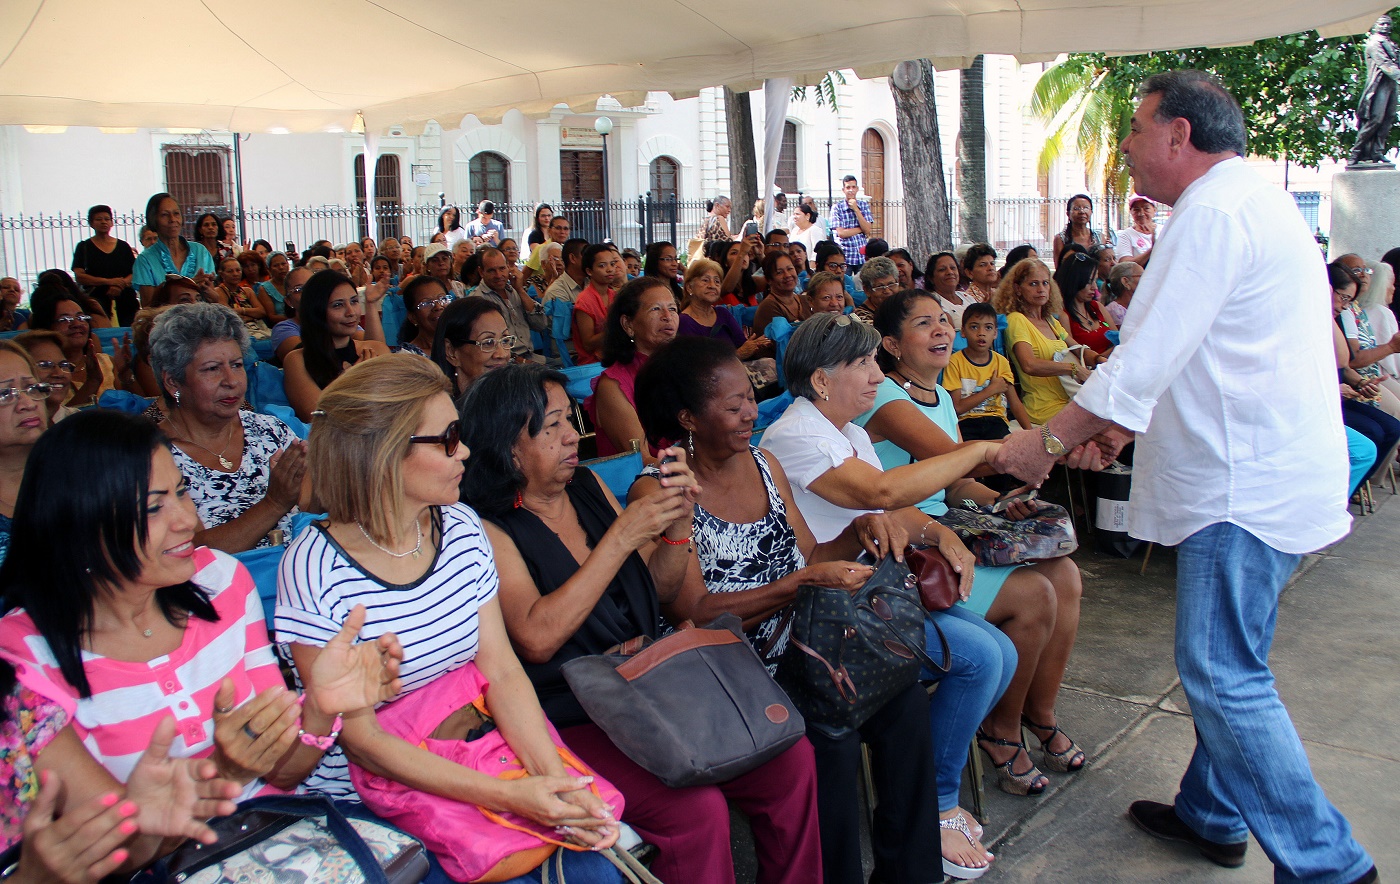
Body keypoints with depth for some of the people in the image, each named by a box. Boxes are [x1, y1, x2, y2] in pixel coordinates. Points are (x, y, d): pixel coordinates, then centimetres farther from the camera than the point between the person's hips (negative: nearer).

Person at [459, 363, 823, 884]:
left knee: (792, 759, -9)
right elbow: (537, 638, -23)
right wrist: (623, 535, -21)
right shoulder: (488, 529, -9)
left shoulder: (589, 488, 11)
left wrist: (679, 518, -3)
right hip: (571, 721, -6)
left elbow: (660, 591, 15)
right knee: (696, 808, -27)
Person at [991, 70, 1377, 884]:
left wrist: (1049, 441, -12)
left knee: (1224, 677, -5)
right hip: (1264, 472, 11)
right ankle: (1212, 814, 32)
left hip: (1248, 484, -11)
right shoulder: (1253, 202, 18)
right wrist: (1122, 424, 18)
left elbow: (1146, 358, -21)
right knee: (1226, 667, 19)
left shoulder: (1216, 214, -16)